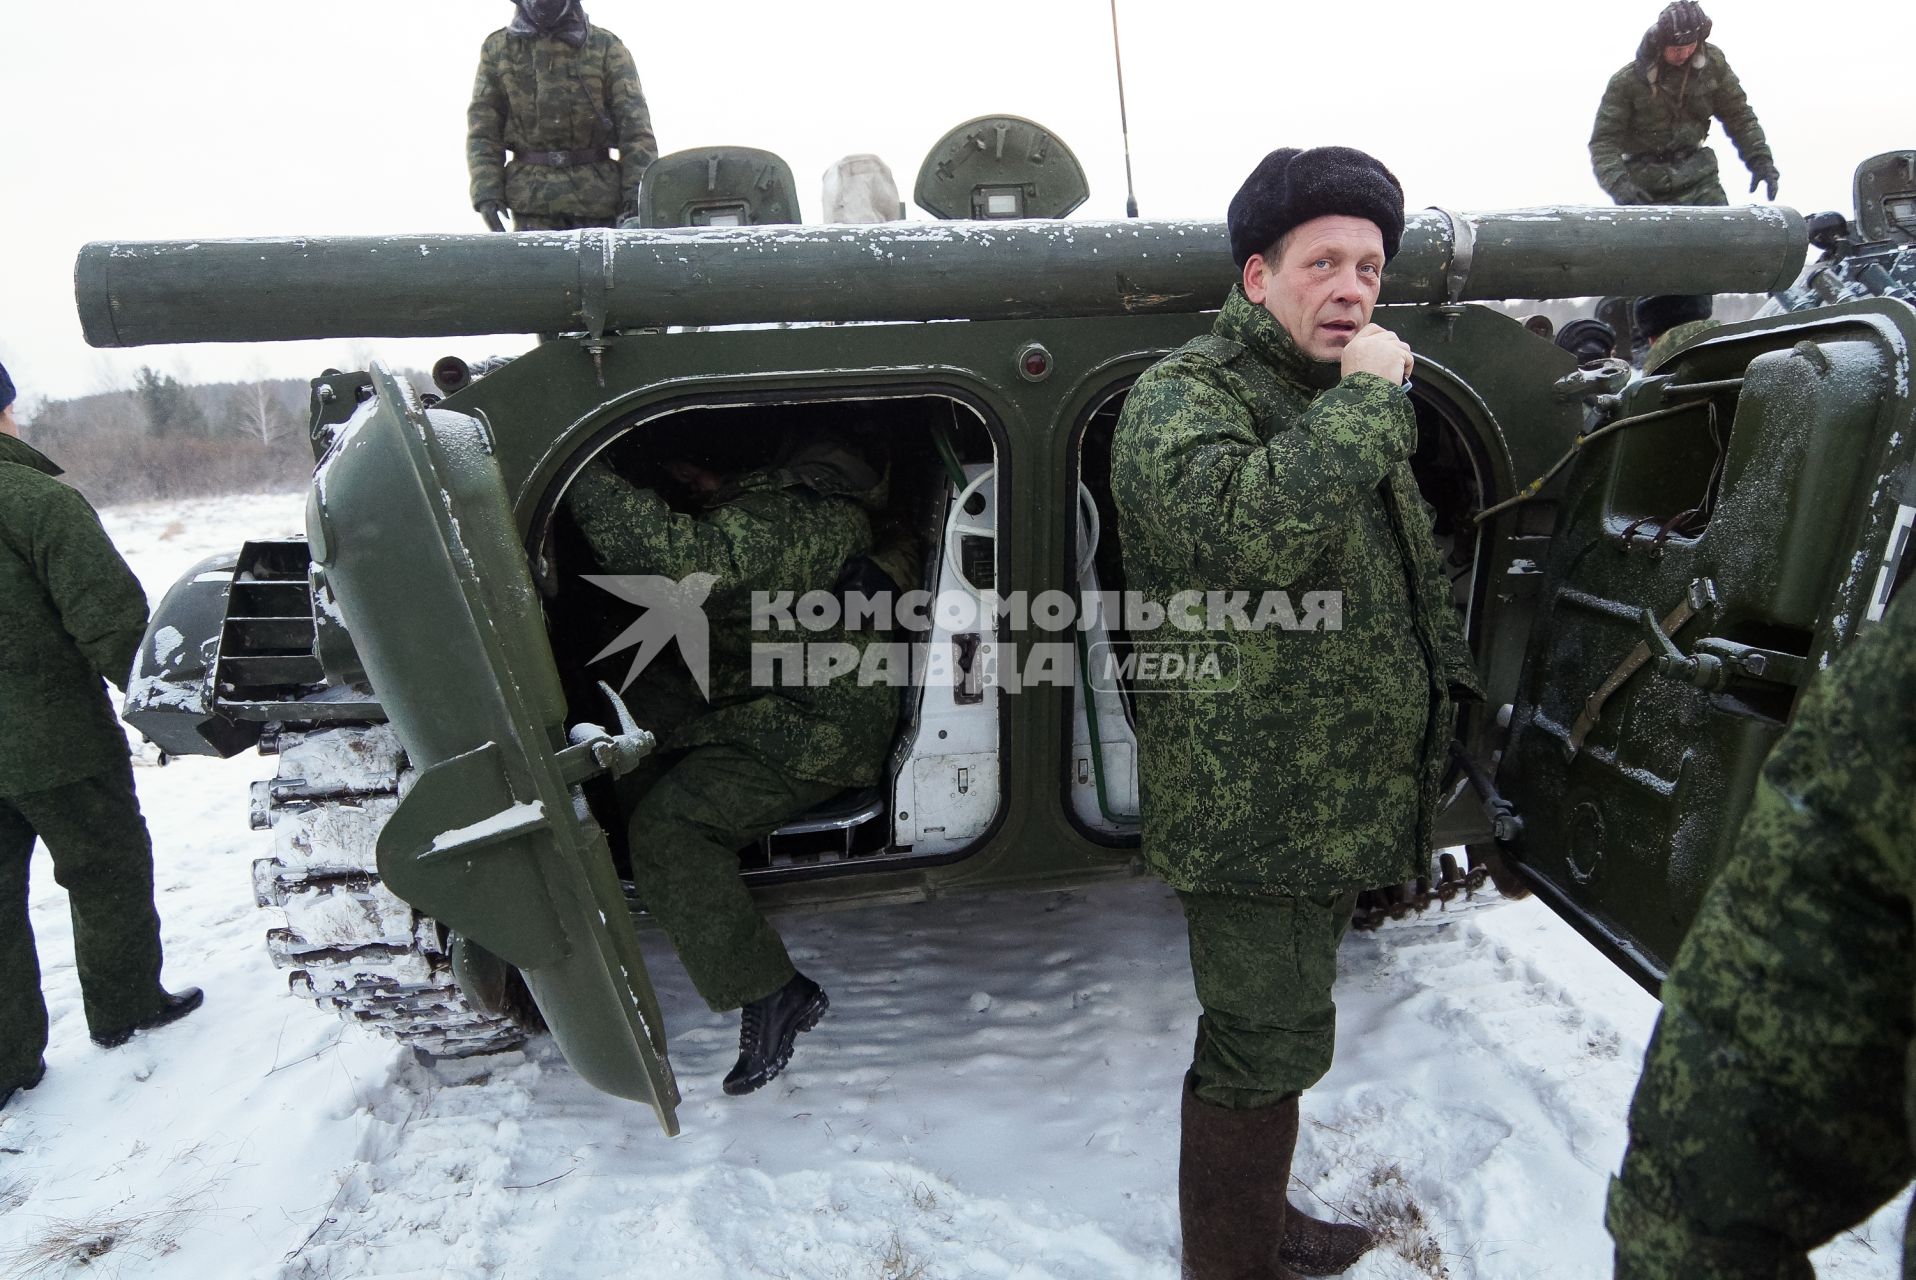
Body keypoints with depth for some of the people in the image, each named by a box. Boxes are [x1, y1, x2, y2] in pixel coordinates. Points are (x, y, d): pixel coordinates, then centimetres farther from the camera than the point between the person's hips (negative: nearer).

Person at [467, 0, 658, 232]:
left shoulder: (606, 47, 4)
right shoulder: (497, 49, 10)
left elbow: (635, 126, -3)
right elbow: (483, 130, 8)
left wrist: (638, 188, -15)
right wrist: (486, 191, -5)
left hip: (596, 192, 0)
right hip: (532, 195, 1)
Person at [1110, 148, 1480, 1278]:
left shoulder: (1343, 398, 16)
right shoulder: (1183, 398, -14)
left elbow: (1413, 571, 27)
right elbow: (1237, 530, -37)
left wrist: (1443, 681, 27)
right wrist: (1367, 401, -26)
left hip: (1344, 800, 9)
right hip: (1258, 811, -9)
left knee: (1277, 1032, 23)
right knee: (1267, 1048, 1)